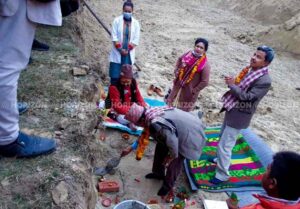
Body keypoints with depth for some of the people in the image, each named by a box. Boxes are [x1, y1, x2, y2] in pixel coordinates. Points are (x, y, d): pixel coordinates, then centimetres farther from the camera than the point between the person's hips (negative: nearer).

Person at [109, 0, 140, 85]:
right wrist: (120, 49, -11)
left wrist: (127, 50, -8)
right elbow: (114, 37, -5)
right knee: (115, 76, -1)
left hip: (129, 54, 2)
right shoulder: (117, 21, -2)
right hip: (117, 53, -1)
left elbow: (136, 39, 1)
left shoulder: (136, 23, 3)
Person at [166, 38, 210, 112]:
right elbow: (179, 61, 15)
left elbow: (205, 82, -21)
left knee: (184, 111, 11)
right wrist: (176, 71, 4)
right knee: (170, 103, 23)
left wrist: (194, 91, -16)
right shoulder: (188, 55, -6)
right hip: (178, 85, 5)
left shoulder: (205, 64, -23)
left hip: (189, 92, -5)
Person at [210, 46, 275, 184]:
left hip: (239, 116, -9)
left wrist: (232, 85, -21)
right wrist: (232, 83, -2)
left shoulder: (264, 81, -23)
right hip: (232, 110, 9)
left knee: (224, 145, -4)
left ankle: (222, 174, 13)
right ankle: (221, 160, 49)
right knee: (223, 138, 26)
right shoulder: (250, 70, 4)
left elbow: (247, 97, -24)